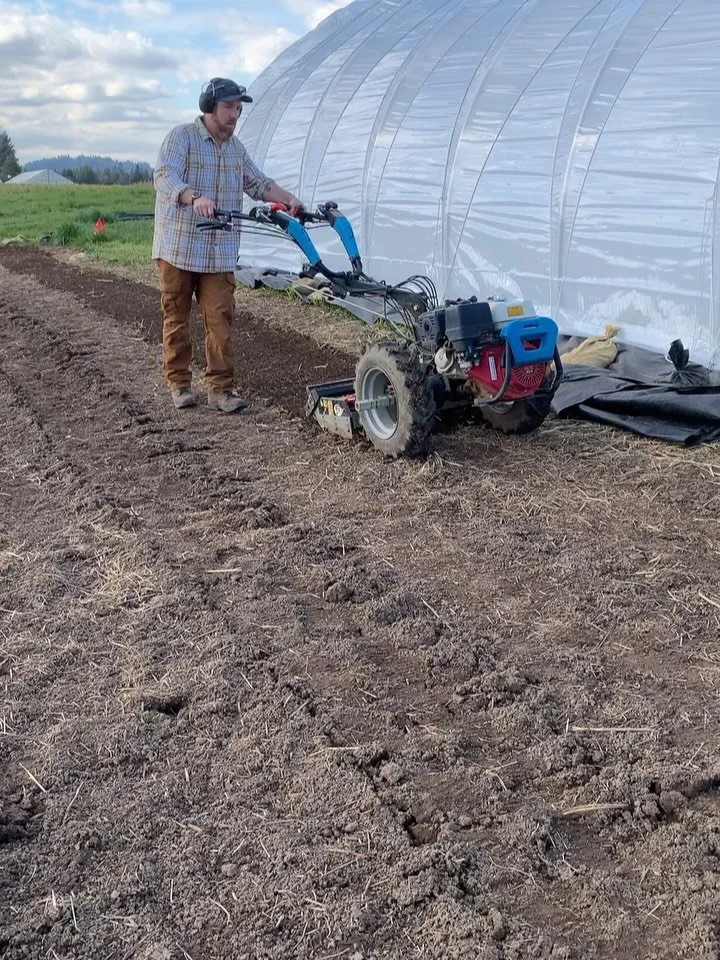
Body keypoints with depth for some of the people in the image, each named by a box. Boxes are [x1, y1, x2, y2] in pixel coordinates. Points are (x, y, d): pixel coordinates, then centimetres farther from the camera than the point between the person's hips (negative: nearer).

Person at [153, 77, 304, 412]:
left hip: (220, 253, 5)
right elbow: (165, 177, -21)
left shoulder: (236, 148, 15)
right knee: (176, 317, 4)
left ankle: (220, 388, 0)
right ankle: (179, 383, 16)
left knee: (220, 319, -3)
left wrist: (289, 200, 4)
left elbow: (257, 183, 21)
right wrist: (195, 199, -40)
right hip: (179, 246, -4)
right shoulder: (182, 137, -6)